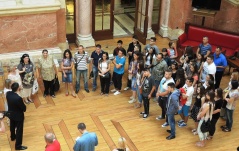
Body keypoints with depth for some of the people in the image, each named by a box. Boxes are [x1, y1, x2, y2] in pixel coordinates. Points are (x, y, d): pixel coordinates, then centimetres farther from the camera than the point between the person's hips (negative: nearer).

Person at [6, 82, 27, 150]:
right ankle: (18, 146, 20)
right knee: (19, 130, 9)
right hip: (18, 116, -7)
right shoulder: (18, 98, -38)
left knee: (12, 126, 31)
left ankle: (13, 137, 57)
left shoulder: (8, 93, -17)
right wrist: (24, 109, 0)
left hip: (11, 114, 7)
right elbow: (23, 108, -25)